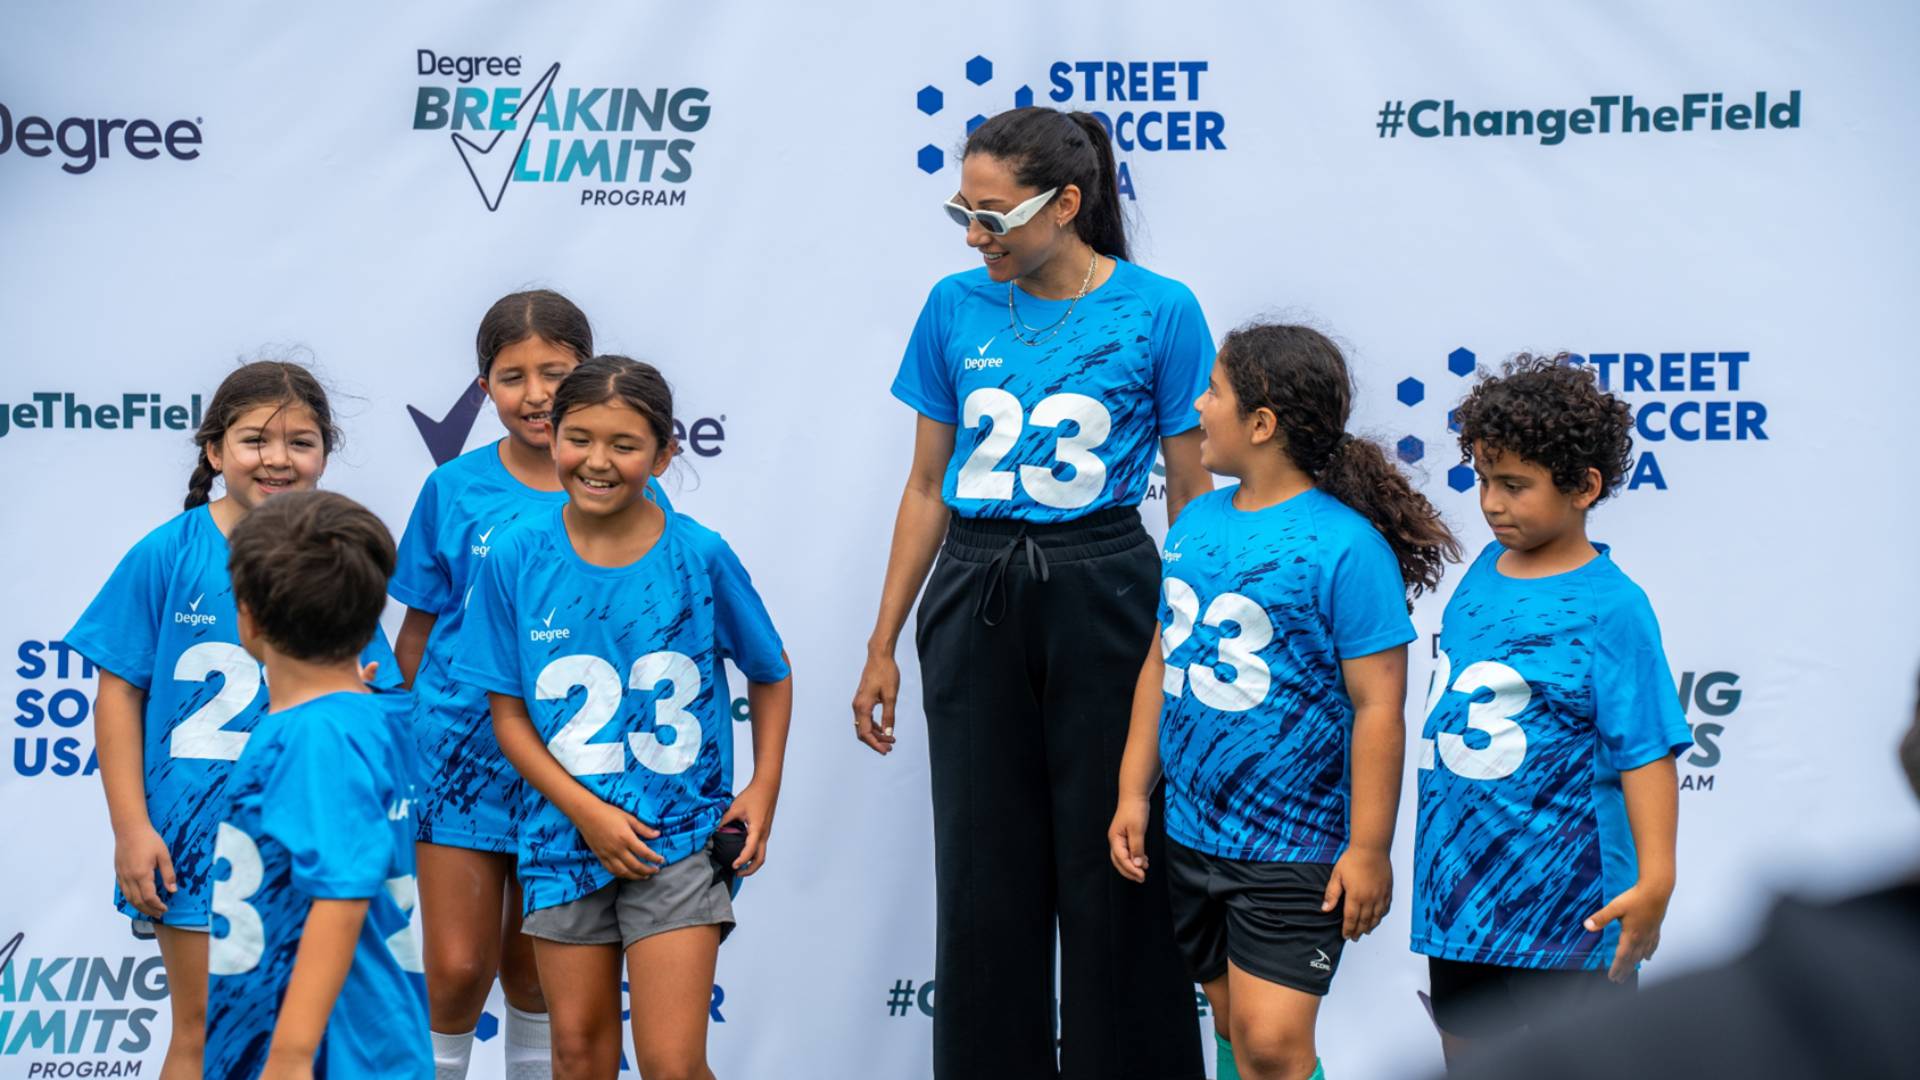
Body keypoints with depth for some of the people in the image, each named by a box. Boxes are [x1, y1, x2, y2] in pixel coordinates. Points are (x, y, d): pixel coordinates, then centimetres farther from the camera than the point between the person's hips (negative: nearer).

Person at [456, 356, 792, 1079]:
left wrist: (764, 788, -2)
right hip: (566, 831, 2)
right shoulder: (516, 558, -5)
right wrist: (587, 812, -11)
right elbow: (508, 713, -1)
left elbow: (770, 674, 9)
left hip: (679, 836, -2)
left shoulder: (700, 556, -6)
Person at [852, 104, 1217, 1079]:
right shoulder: (956, 309, 4)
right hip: (974, 600, 3)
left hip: (1100, 597, -3)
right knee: (985, 872, 8)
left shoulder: (1157, 312, -6)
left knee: (1111, 870, 1)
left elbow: (1190, 496, -1)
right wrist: (883, 645, 9)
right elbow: (927, 486, 10)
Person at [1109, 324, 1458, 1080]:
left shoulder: (1345, 546, -14)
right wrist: (1135, 791, 13)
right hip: (1192, 838, 7)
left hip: (1294, 848, -7)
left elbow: (1378, 706, -14)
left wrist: (1368, 849, -15)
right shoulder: (1196, 523, 7)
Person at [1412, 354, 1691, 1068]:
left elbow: (1645, 749, -16)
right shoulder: (1483, 573, 9)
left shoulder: (1610, 607, -13)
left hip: (1561, 903, -7)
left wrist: (1655, 879, -23)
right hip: (1457, 889, 7)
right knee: (1466, 1049, 15)